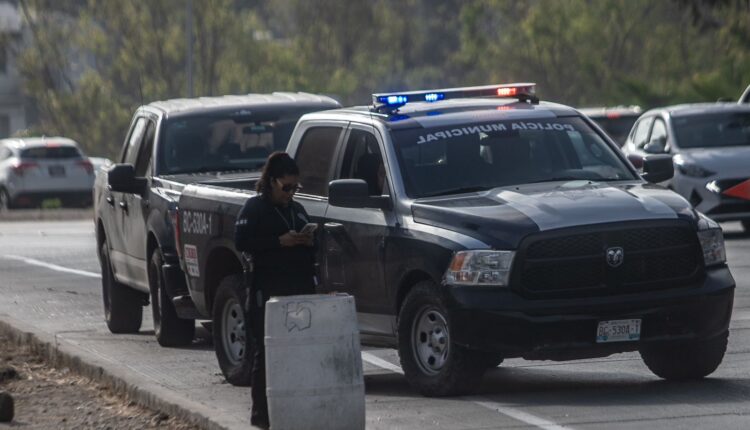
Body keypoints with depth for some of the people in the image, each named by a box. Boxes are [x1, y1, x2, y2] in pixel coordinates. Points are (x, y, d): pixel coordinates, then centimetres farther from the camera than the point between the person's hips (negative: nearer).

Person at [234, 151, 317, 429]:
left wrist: (309, 242, 6)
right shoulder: (255, 208, 1)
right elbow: (241, 241, -11)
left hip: (301, 287, 6)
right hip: (269, 289, -6)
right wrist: (280, 241, -16)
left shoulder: (297, 209, 21)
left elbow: (310, 248, 29)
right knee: (268, 351, -7)